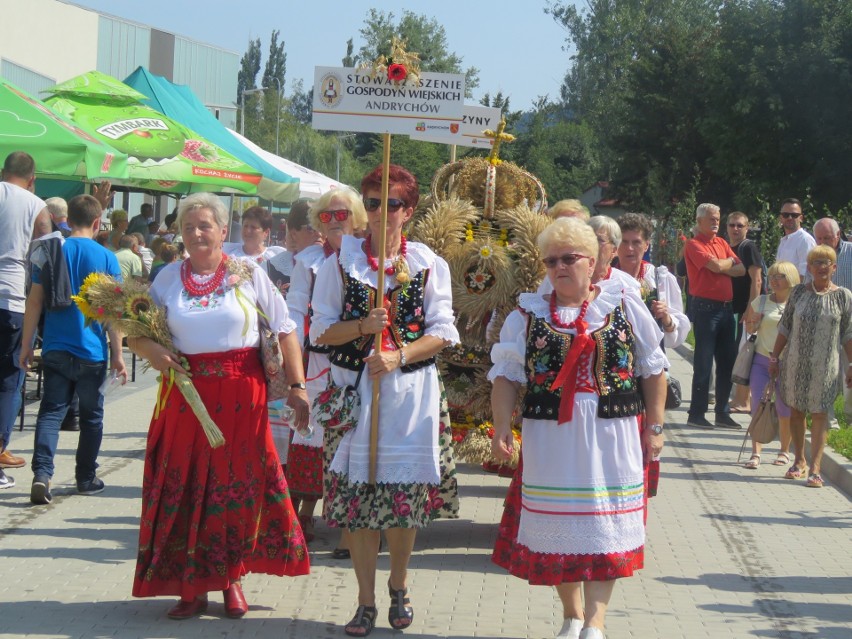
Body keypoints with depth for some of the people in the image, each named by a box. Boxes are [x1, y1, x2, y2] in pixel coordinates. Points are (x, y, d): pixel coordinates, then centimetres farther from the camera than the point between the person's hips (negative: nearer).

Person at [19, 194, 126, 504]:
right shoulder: (106, 258, -6)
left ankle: (42, 473, -14)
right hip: (92, 351, -1)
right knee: (91, 415, 12)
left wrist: (27, 345, 7)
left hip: (55, 350, 1)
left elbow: (35, 301, -1)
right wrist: (117, 353, -1)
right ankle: (86, 478, 21)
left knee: (51, 410, 4)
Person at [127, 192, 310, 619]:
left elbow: (285, 329, 2)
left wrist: (297, 386, -4)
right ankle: (192, 587, 11)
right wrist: (149, 351, -12)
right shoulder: (169, 277, 7)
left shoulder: (248, 274, 2)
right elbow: (136, 332, 11)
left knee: (241, 485, 4)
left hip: (242, 396, -1)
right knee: (185, 487, 1)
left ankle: (231, 578, 20)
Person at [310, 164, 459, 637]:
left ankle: (398, 585, 28)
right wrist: (361, 327, -15)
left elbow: (442, 332, 0)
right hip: (354, 389, 0)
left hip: (412, 390, 0)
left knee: (406, 495, 4)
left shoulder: (428, 264, 3)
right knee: (356, 494, 0)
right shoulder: (341, 261, 4)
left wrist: (399, 356, -15)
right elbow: (321, 330, 3)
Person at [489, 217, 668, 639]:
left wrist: (654, 427, 4)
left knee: (604, 525, -3)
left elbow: (652, 369, 7)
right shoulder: (529, 314, 5)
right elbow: (507, 374, 2)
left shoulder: (624, 306, 4)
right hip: (549, 437, 1)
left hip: (611, 436, -1)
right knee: (558, 524, 6)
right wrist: (502, 426, -10)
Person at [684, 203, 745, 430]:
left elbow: (741, 270, 7)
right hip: (705, 307, -7)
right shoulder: (694, 245, -7)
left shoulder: (722, 243, 15)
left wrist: (721, 267, -9)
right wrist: (730, 261, 2)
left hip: (726, 307, 7)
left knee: (727, 361, 9)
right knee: (703, 363, -4)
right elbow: (717, 266, -19)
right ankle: (696, 414, 3)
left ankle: (722, 413, 18)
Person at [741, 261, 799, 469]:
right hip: (761, 360, 1)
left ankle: (785, 451, 22)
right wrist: (753, 324, -8)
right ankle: (756, 453, -3)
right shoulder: (761, 301, 4)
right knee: (758, 406, -4)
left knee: (784, 408, 5)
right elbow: (749, 328, 13)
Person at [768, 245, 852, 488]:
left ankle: (815, 468, 1)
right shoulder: (798, 292, 4)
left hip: (825, 366, -2)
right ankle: (799, 460, 25)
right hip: (795, 363, 2)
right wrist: (774, 357, 7)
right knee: (796, 411, 10)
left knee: (819, 413, -1)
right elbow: (785, 327, 8)